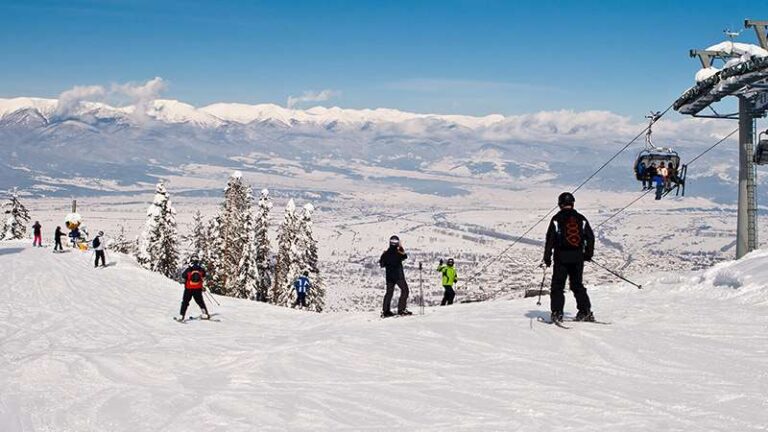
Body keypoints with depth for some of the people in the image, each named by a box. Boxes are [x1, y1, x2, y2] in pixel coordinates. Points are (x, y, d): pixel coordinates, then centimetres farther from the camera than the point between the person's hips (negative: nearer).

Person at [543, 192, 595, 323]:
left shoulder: (556, 219, -4)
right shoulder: (581, 219, 6)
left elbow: (550, 239, -6)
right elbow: (590, 237, 9)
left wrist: (547, 257, -1)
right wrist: (588, 254, 21)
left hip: (561, 257, -3)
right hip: (577, 257, 3)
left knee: (557, 286, 3)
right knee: (577, 285, 15)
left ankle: (557, 313, -6)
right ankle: (586, 311, 10)